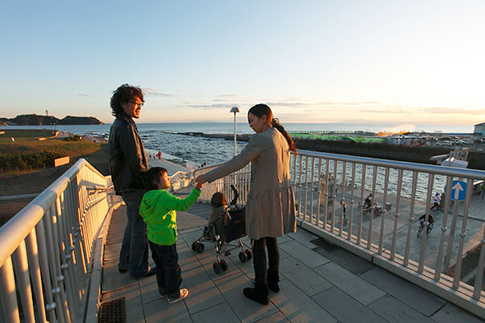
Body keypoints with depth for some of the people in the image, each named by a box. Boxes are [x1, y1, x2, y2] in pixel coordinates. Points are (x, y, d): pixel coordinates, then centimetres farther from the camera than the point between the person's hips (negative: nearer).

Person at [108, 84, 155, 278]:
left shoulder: (117, 125, 14)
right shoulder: (125, 127, -18)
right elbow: (135, 162, -24)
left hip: (126, 185, 10)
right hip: (135, 186, -10)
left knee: (133, 224, 22)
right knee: (141, 228, 3)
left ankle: (124, 263, 36)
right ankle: (138, 268, 19)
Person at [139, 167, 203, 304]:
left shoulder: (146, 197, -2)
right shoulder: (164, 196, -27)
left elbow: (142, 213, 12)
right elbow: (183, 205, -35)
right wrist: (196, 189, -38)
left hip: (152, 239, 8)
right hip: (165, 241, -8)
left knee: (160, 266, 24)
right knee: (172, 267, 11)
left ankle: (163, 290, 42)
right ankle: (173, 295, 27)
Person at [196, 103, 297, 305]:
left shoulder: (260, 139, -17)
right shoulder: (282, 137, 9)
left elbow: (236, 163, -21)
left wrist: (208, 177, -14)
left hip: (264, 196, -8)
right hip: (282, 193, 9)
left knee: (259, 244, 8)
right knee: (271, 239, 23)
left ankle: (261, 291, 24)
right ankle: (273, 280, 39)